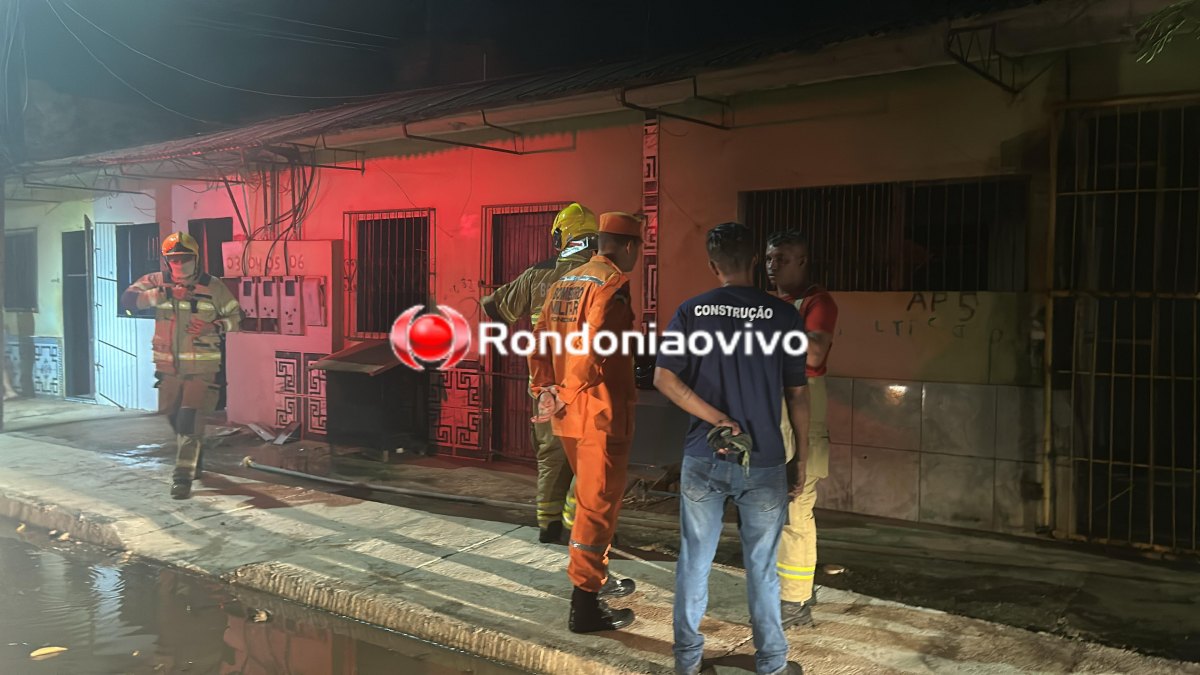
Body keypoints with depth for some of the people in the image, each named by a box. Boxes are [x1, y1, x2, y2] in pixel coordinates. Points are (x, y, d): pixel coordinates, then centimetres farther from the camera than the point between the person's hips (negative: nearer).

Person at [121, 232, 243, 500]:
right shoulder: (156, 282, 1)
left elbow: (236, 316, 5)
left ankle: (184, 476, -4)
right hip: (168, 367, 3)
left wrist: (213, 327, -14)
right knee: (174, 418, 17)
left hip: (201, 368, -3)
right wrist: (165, 293, -24)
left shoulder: (213, 287, -3)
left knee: (190, 421, -10)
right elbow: (128, 299, -14)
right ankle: (194, 458, 41)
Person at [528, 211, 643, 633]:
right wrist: (568, 397, -14)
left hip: (570, 414, 8)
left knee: (591, 497, 22)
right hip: (602, 412, -8)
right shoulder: (613, 285, -13)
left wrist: (545, 390, 5)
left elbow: (540, 341, 10)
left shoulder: (564, 283, 13)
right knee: (599, 505, -1)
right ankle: (585, 605, 4)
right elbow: (592, 348, -24)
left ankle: (598, 577, 37)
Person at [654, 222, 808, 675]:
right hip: (763, 461, -1)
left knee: (694, 559, 12)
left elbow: (664, 378, -8)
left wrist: (718, 419, -8)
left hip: (703, 458, 1)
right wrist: (801, 458, 7)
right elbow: (797, 393, -1)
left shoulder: (691, 311, -1)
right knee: (761, 566, 11)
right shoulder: (782, 314, -4)